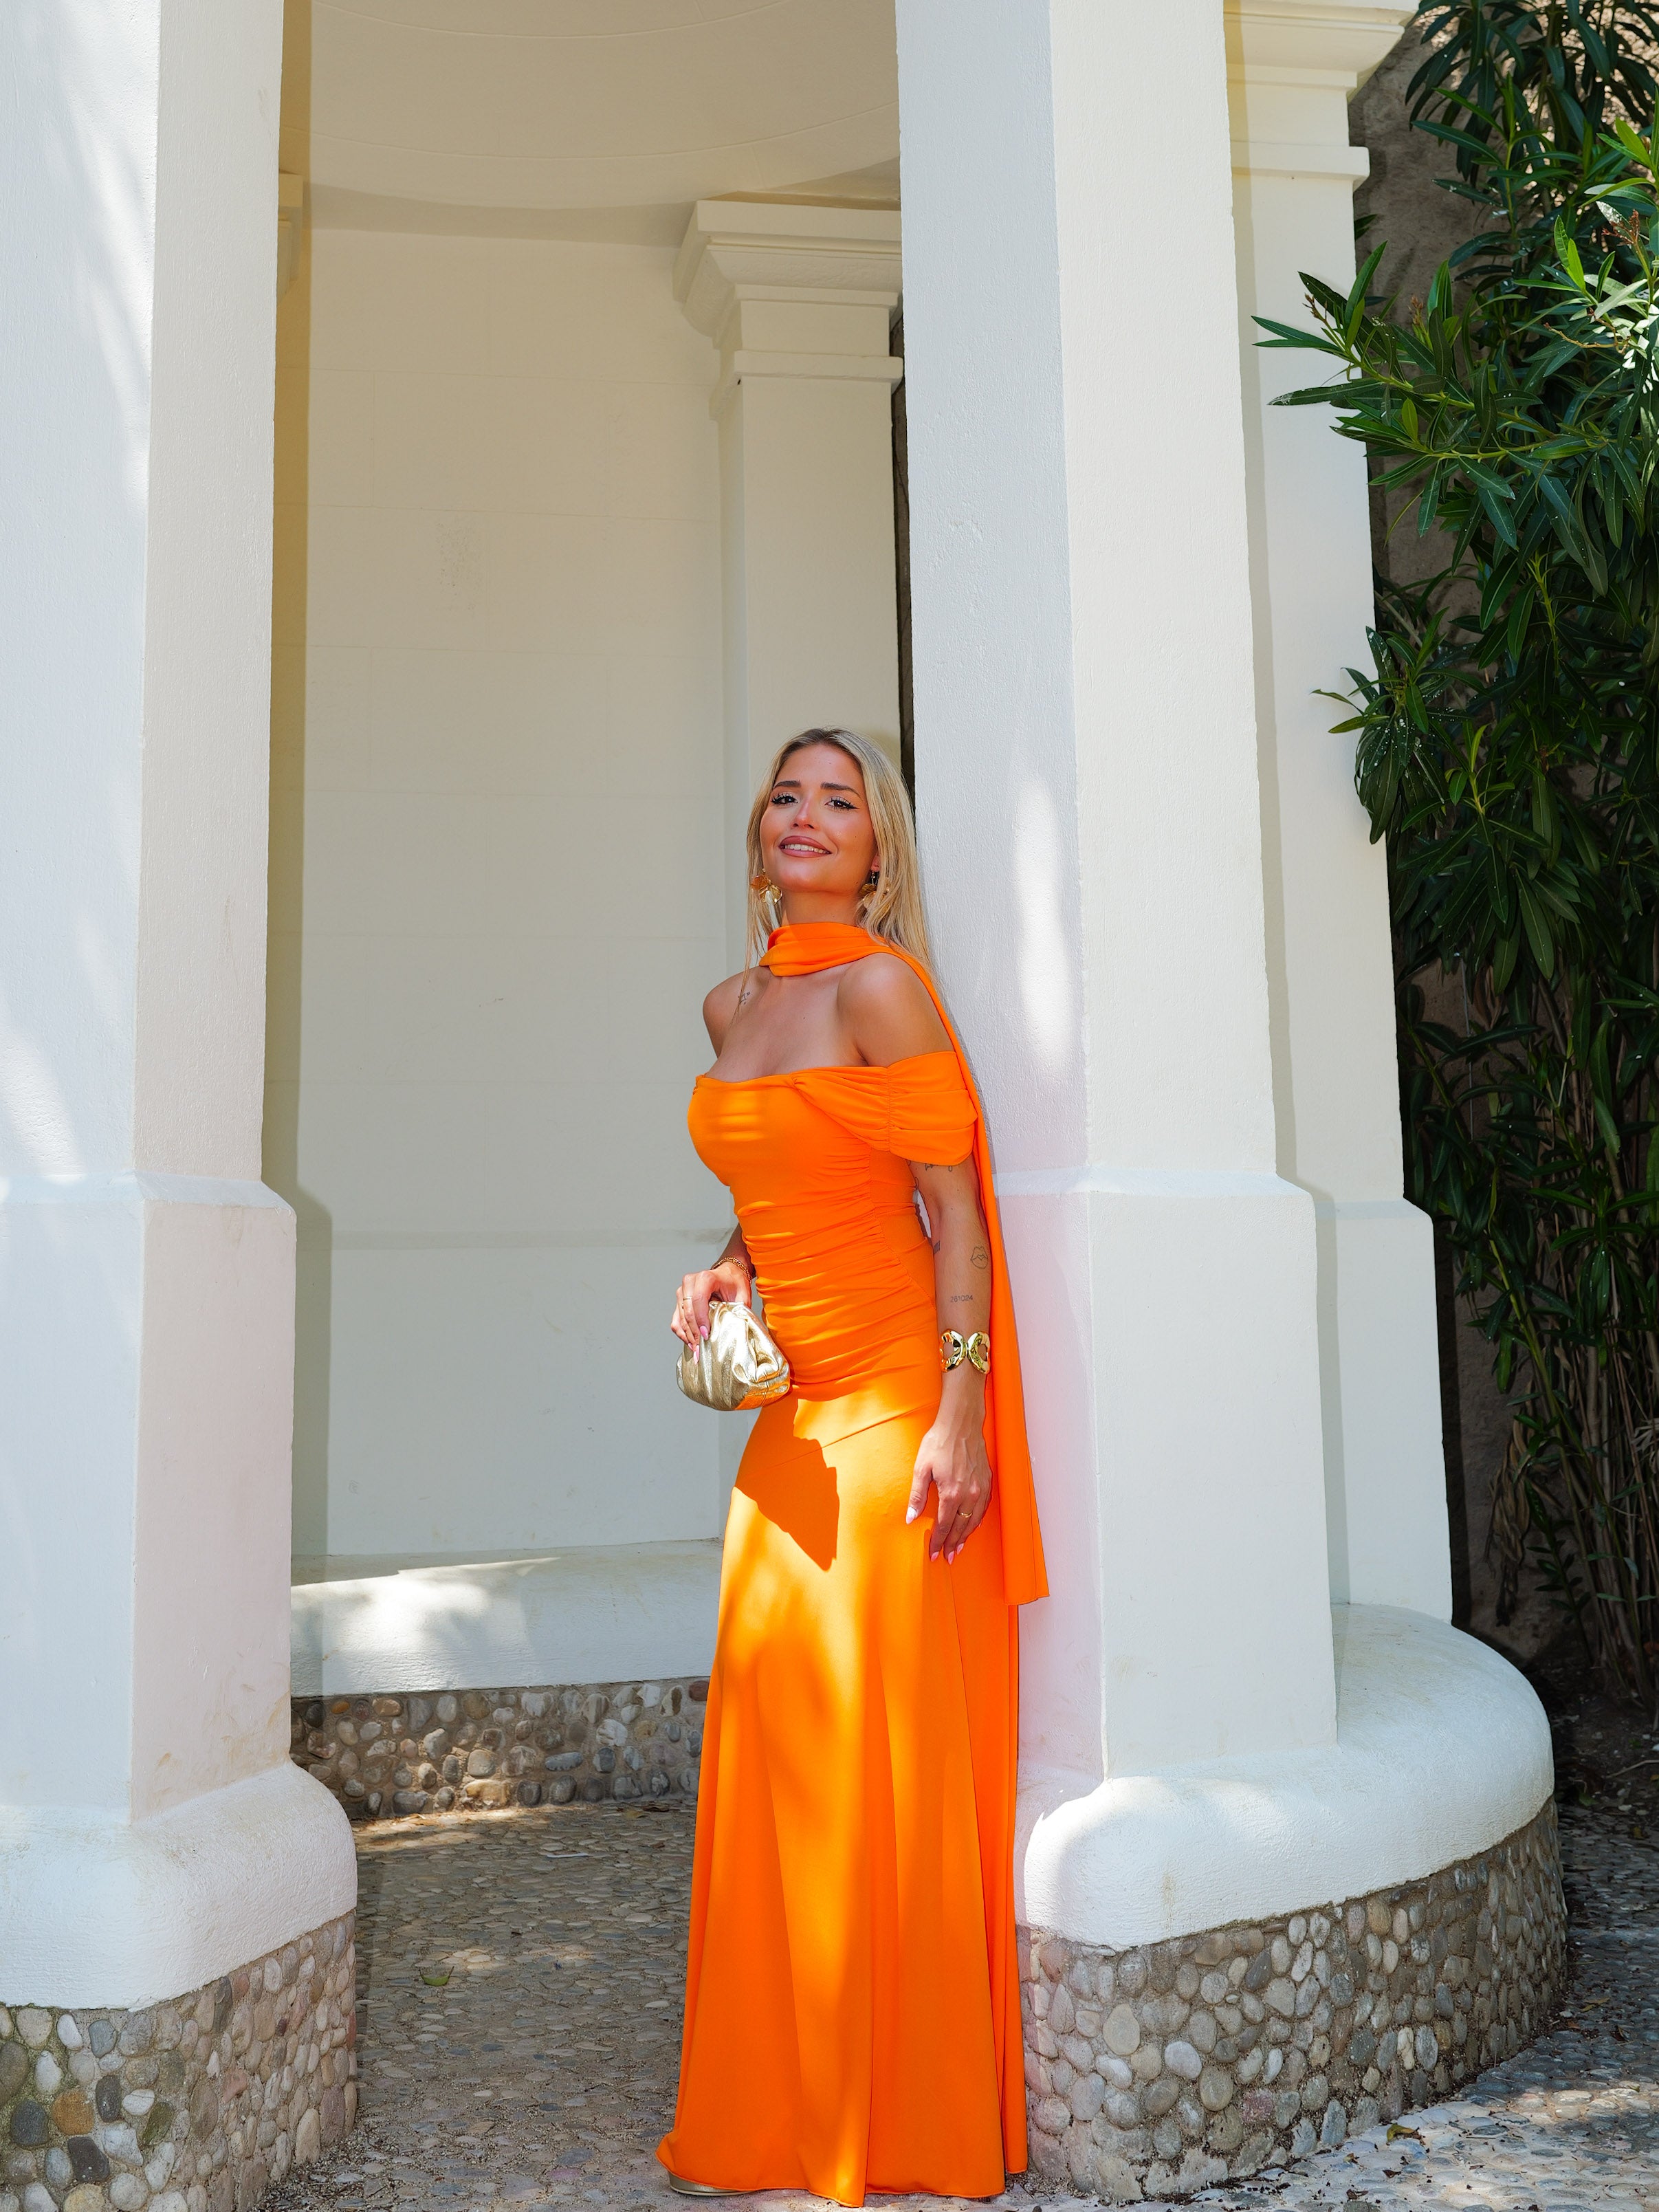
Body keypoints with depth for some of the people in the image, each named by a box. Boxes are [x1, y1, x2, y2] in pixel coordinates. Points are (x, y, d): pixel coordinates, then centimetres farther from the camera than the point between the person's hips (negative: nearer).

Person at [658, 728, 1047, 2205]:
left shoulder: (879, 982, -8)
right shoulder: (731, 1007, 15)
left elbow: (956, 1210, -11)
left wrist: (960, 1413, -17)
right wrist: (727, 1277, 7)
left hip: (896, 1401, -7)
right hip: (793, 1410, 7)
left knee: (885, 1747, -1)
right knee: (773, 1736, 9)